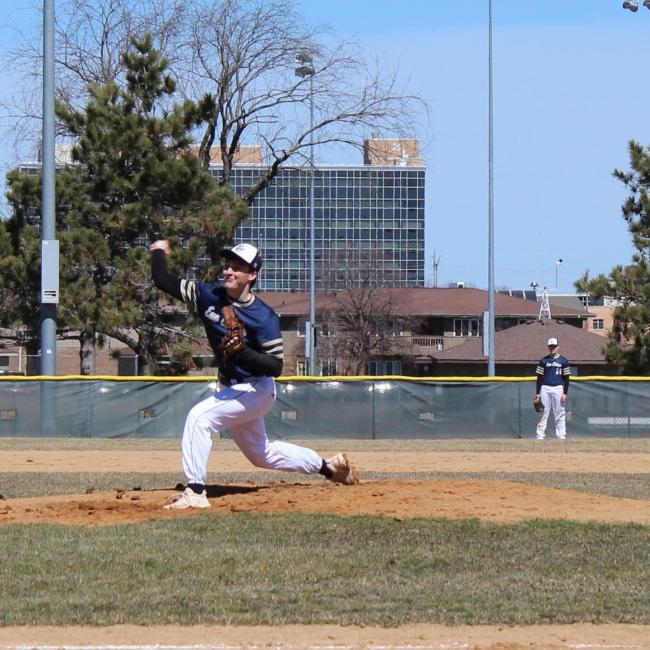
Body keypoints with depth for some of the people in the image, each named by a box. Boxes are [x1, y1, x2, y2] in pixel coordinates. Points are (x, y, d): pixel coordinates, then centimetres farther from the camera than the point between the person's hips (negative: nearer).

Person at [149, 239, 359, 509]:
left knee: (200, 416, -27)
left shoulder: (263, 317, -23)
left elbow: (276, 367, -24)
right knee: (260, 453, 24)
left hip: (255, 389, -8)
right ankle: (327, 466, 41)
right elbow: (164, 282, -3)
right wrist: (159, 253, -3)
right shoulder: (210, 295, -7)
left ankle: (195, 492, -28)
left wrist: (243, 352, -36)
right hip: (232, 389, 8)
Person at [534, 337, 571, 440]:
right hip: (545, 388, 1)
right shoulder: (543, 361, 9)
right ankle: (540, 435, 0)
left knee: (560, 413, -1)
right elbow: (539, 378, 9)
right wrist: (537, 393, 2)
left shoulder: (563, 361, 6)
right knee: (543, 413, 0)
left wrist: (565, 393, -5)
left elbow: (566, 378, 4)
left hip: (558, 389, -1)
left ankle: (561, 435, 2)